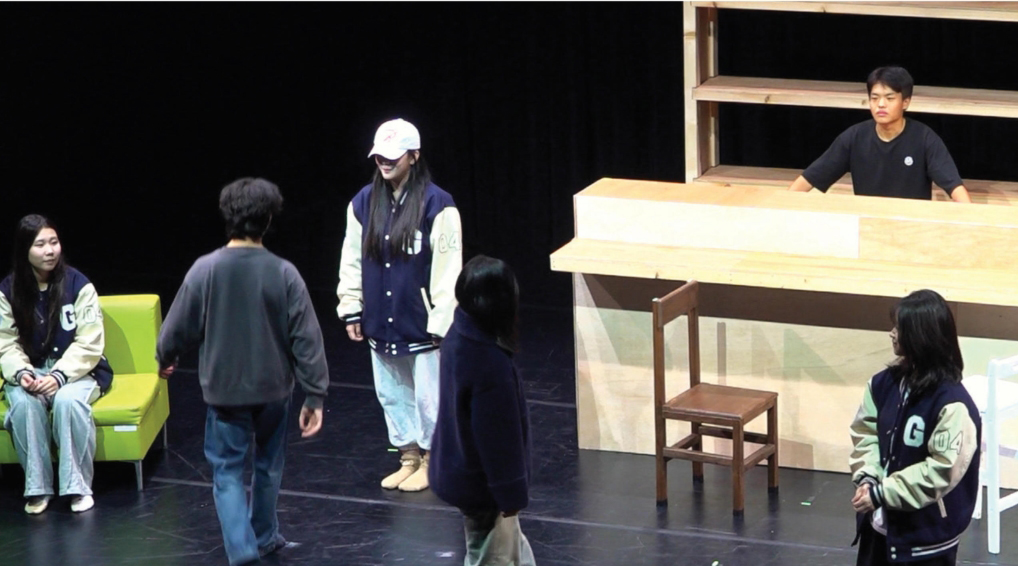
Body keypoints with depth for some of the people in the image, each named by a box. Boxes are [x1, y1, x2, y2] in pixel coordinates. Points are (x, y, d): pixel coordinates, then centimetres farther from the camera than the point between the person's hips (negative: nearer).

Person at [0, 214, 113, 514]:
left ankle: (78, 487, -25)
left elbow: (89, 345, -10)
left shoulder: (78, 285, -8)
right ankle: (37, 488, -22)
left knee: (67, 400, -35)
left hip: (77, 370, -2)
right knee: (24, 403, -32)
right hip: (31, 370, 2)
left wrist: (59, 376, -24)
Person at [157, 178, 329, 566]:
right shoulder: (283, 274, -13)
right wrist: (315, 396, -4)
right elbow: (306, 339, -11)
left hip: (224, 390, -1)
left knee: (227, 472, 6)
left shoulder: (205, 270, -13)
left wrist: (165, 358, 20)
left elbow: (179, 327, -1)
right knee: (268, 466, 21)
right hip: (273, 388, 1)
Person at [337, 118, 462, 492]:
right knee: (392, 395, 15)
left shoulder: (437, 206, -14)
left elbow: (447, 269, -13)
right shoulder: (364, 203, 3)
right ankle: (408, 458, 29)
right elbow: (352, 260, 10)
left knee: (428, 397, 3)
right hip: (381, 324, 6)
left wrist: (442, 322, -13)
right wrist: (351, 310, 8)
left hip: (422, 324, -5)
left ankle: (431, 462, 18)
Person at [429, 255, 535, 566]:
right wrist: (509, 491, -15)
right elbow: (498, 435, -26)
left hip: (460, 469, 9)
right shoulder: (490, 363, -33)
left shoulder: (459, 337, -4)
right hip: (481, 481, -9)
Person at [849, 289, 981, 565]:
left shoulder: (952, 403, -24)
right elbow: (865, 432, 7)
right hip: (881, 521, 7)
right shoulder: (886, 383, -1)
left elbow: (943, 470, -25)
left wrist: (882, 493, -23)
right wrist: (867, 478, -12)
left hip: (928, 532, -7)